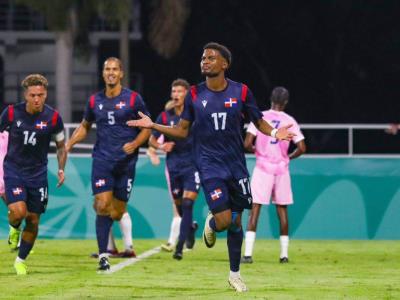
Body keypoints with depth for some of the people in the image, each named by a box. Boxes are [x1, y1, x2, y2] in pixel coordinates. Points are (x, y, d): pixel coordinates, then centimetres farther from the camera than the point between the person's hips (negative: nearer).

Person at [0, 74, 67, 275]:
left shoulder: (53, 117, -8)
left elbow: (61, 146, 7)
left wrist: (61, 169, -8)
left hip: (38, 173, 2)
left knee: (33, 221, 3)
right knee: (18, 211, -22)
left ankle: (21, 260, 24)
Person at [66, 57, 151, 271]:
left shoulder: (133, 99, -1)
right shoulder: (95, 100, 7)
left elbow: (147, 127, 5)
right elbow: (85, 126, 22)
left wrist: (135, 144, -12)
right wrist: (69, 144, 7)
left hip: (125, 161, -1)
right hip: (102, 159, 1)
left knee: (118, 211, 2)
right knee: (103, 205, -14)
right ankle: (103, 255, -14)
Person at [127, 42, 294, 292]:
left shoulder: (241, 92, -3)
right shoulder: (194, 95, -1)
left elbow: (259, 122, 6)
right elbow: (182, 130, 6)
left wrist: (273, 132, -15)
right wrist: (153, 126, -6)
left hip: (236, 163, 1)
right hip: (209, 165, -1)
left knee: (236, 222, 7)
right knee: (224, 219, -15)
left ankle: (235, 274, 23)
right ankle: (211, 224, 24)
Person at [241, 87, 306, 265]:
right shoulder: (290, 121, 1)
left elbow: (247, 144, -11)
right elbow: (301, 148, -4)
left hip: (263, 167, -2)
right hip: (281, 168, 2)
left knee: (255, 208, -5)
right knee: (282, 209, 13)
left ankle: (248, 253, -16)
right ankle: (284, 254, 16)